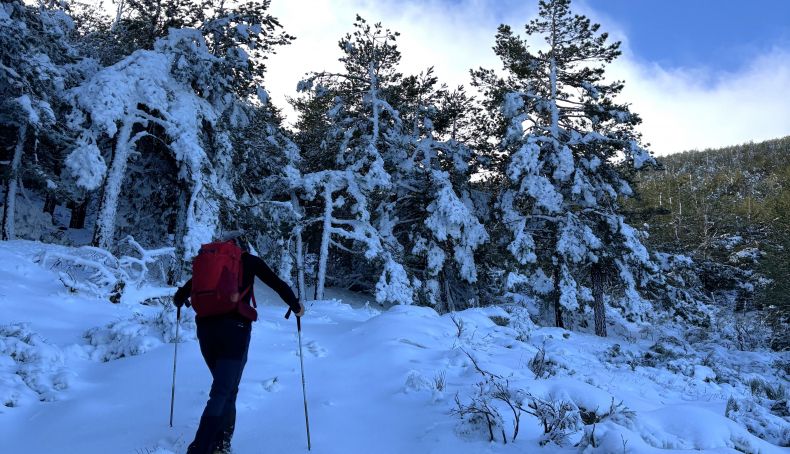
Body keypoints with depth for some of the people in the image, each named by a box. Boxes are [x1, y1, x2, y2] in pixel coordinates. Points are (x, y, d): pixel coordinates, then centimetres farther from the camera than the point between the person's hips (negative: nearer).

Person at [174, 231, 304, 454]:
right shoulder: (250, 261, 10)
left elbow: (186, 289, 20)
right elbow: (278, 284, 7)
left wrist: (179, 300, 43)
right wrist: (296, 306, 21)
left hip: (206, 327, 4)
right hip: (235, 328, -4)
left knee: (227, 388, 19)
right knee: (222, 392, -5)